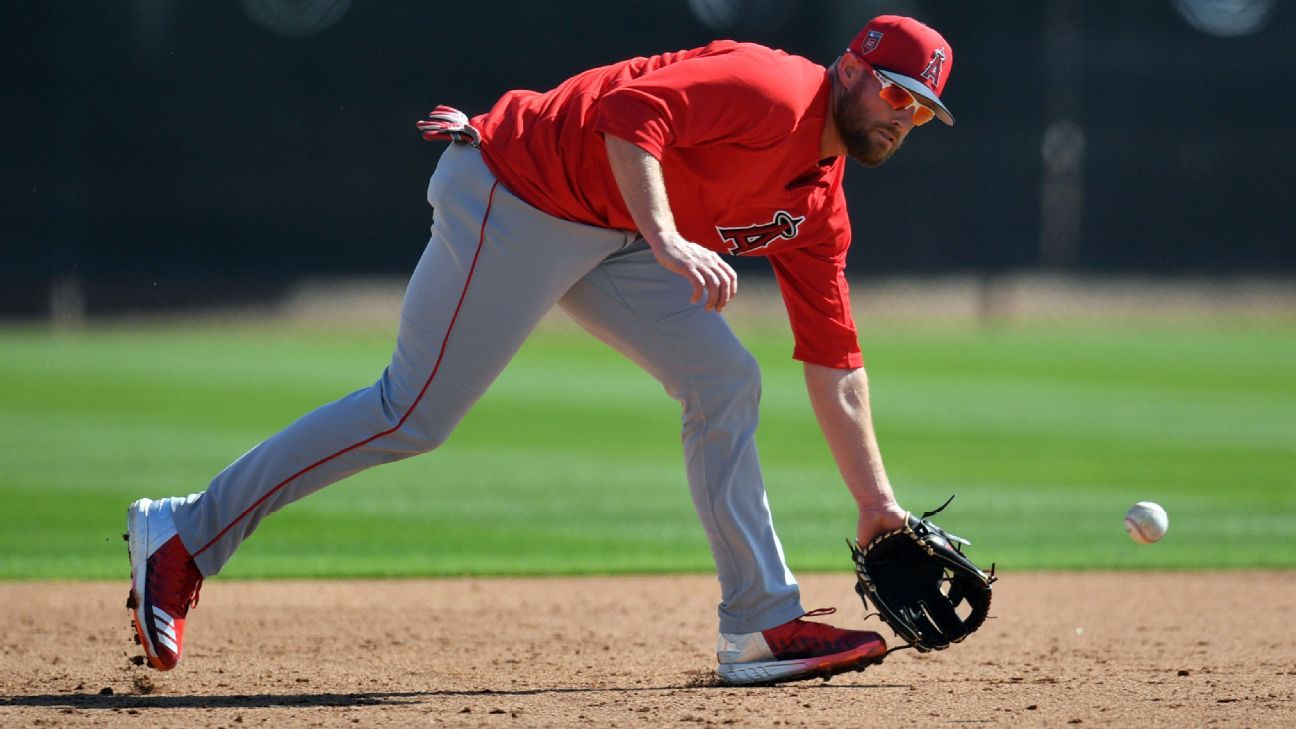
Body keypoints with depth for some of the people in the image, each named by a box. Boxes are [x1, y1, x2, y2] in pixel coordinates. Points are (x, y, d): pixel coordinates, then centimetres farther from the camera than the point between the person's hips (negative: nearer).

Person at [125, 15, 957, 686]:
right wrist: (667, 238, -41)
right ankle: (184, 537, -1)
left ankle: (763, 626, 4)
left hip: (609, 233, 9)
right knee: (412, 414, -9)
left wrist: (878, 503, 12)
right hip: (512, 202, -9)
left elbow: (835, 363, 14)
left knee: (725, 383, 1)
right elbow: (629, 110, -31)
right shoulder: (772, 93, -17)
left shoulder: (817, 207, 9)